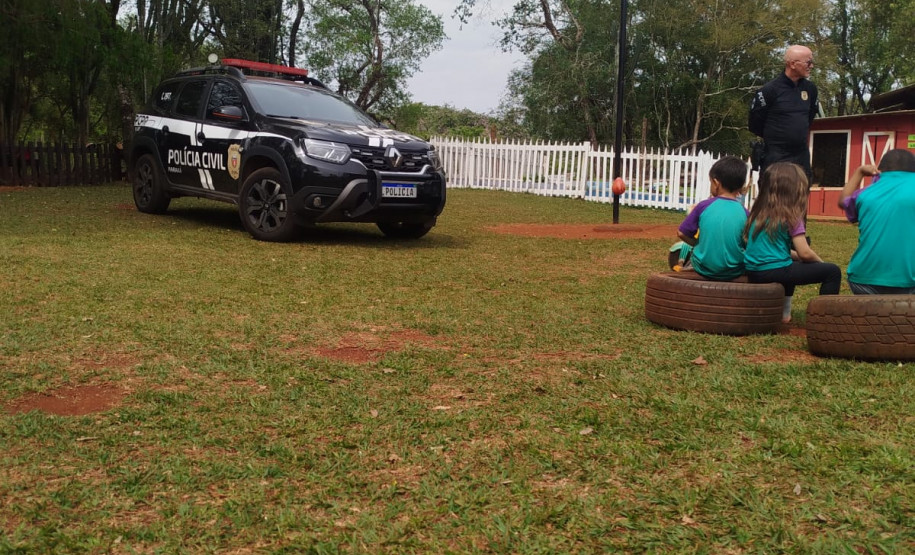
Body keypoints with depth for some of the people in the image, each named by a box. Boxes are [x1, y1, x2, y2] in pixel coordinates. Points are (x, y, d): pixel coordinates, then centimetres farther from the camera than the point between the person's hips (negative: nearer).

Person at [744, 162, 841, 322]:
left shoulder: (757, 213, 11)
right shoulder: (790, 217, -9)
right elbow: (805, 253, -9)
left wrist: (794, 255, 23)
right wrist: (821, 262, 10)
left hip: (753, 274, 8)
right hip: (775, 272, -8)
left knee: (793, 263, 39)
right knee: (832, 271, 0)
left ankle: (784, 312, 35)